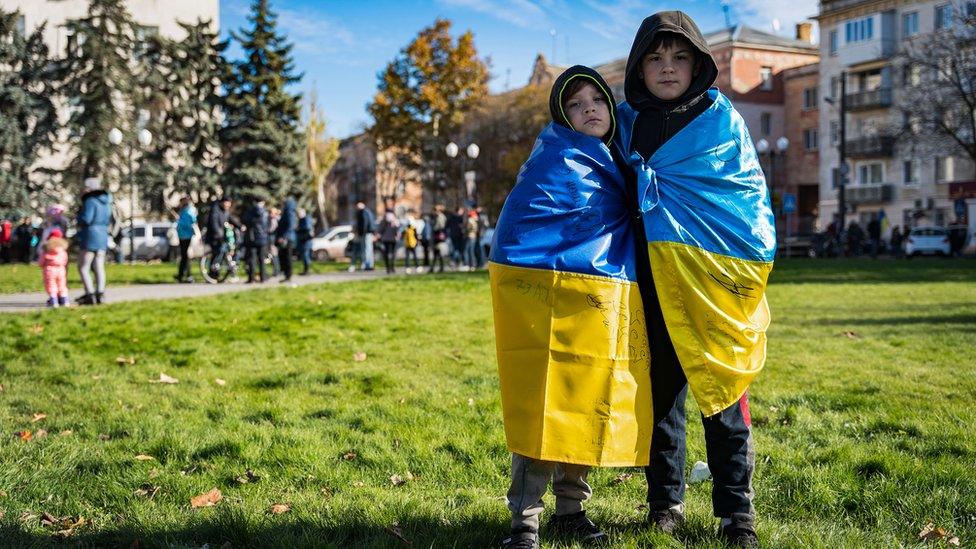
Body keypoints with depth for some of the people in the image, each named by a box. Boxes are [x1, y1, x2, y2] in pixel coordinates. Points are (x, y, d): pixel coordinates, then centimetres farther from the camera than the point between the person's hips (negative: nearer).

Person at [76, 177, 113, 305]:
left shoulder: (90, 201, -14)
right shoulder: (106, 202, 12)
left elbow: (85, 219, -21)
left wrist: (79, 215, -2)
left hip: (90, 237, -8)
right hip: (103, 237, 8)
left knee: (83, 268, -2)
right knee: (99, 267, 7)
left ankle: (90, 295, -9)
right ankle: (100, 294, 4)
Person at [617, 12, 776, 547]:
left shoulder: (722, 118, 4)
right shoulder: (625, 121, 9)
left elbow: (751, 192, 8)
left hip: (715, 272, -2)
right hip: (653, 276, 2)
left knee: (722, 386, 0)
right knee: (661, 387, 7)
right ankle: (665, 500, 20)